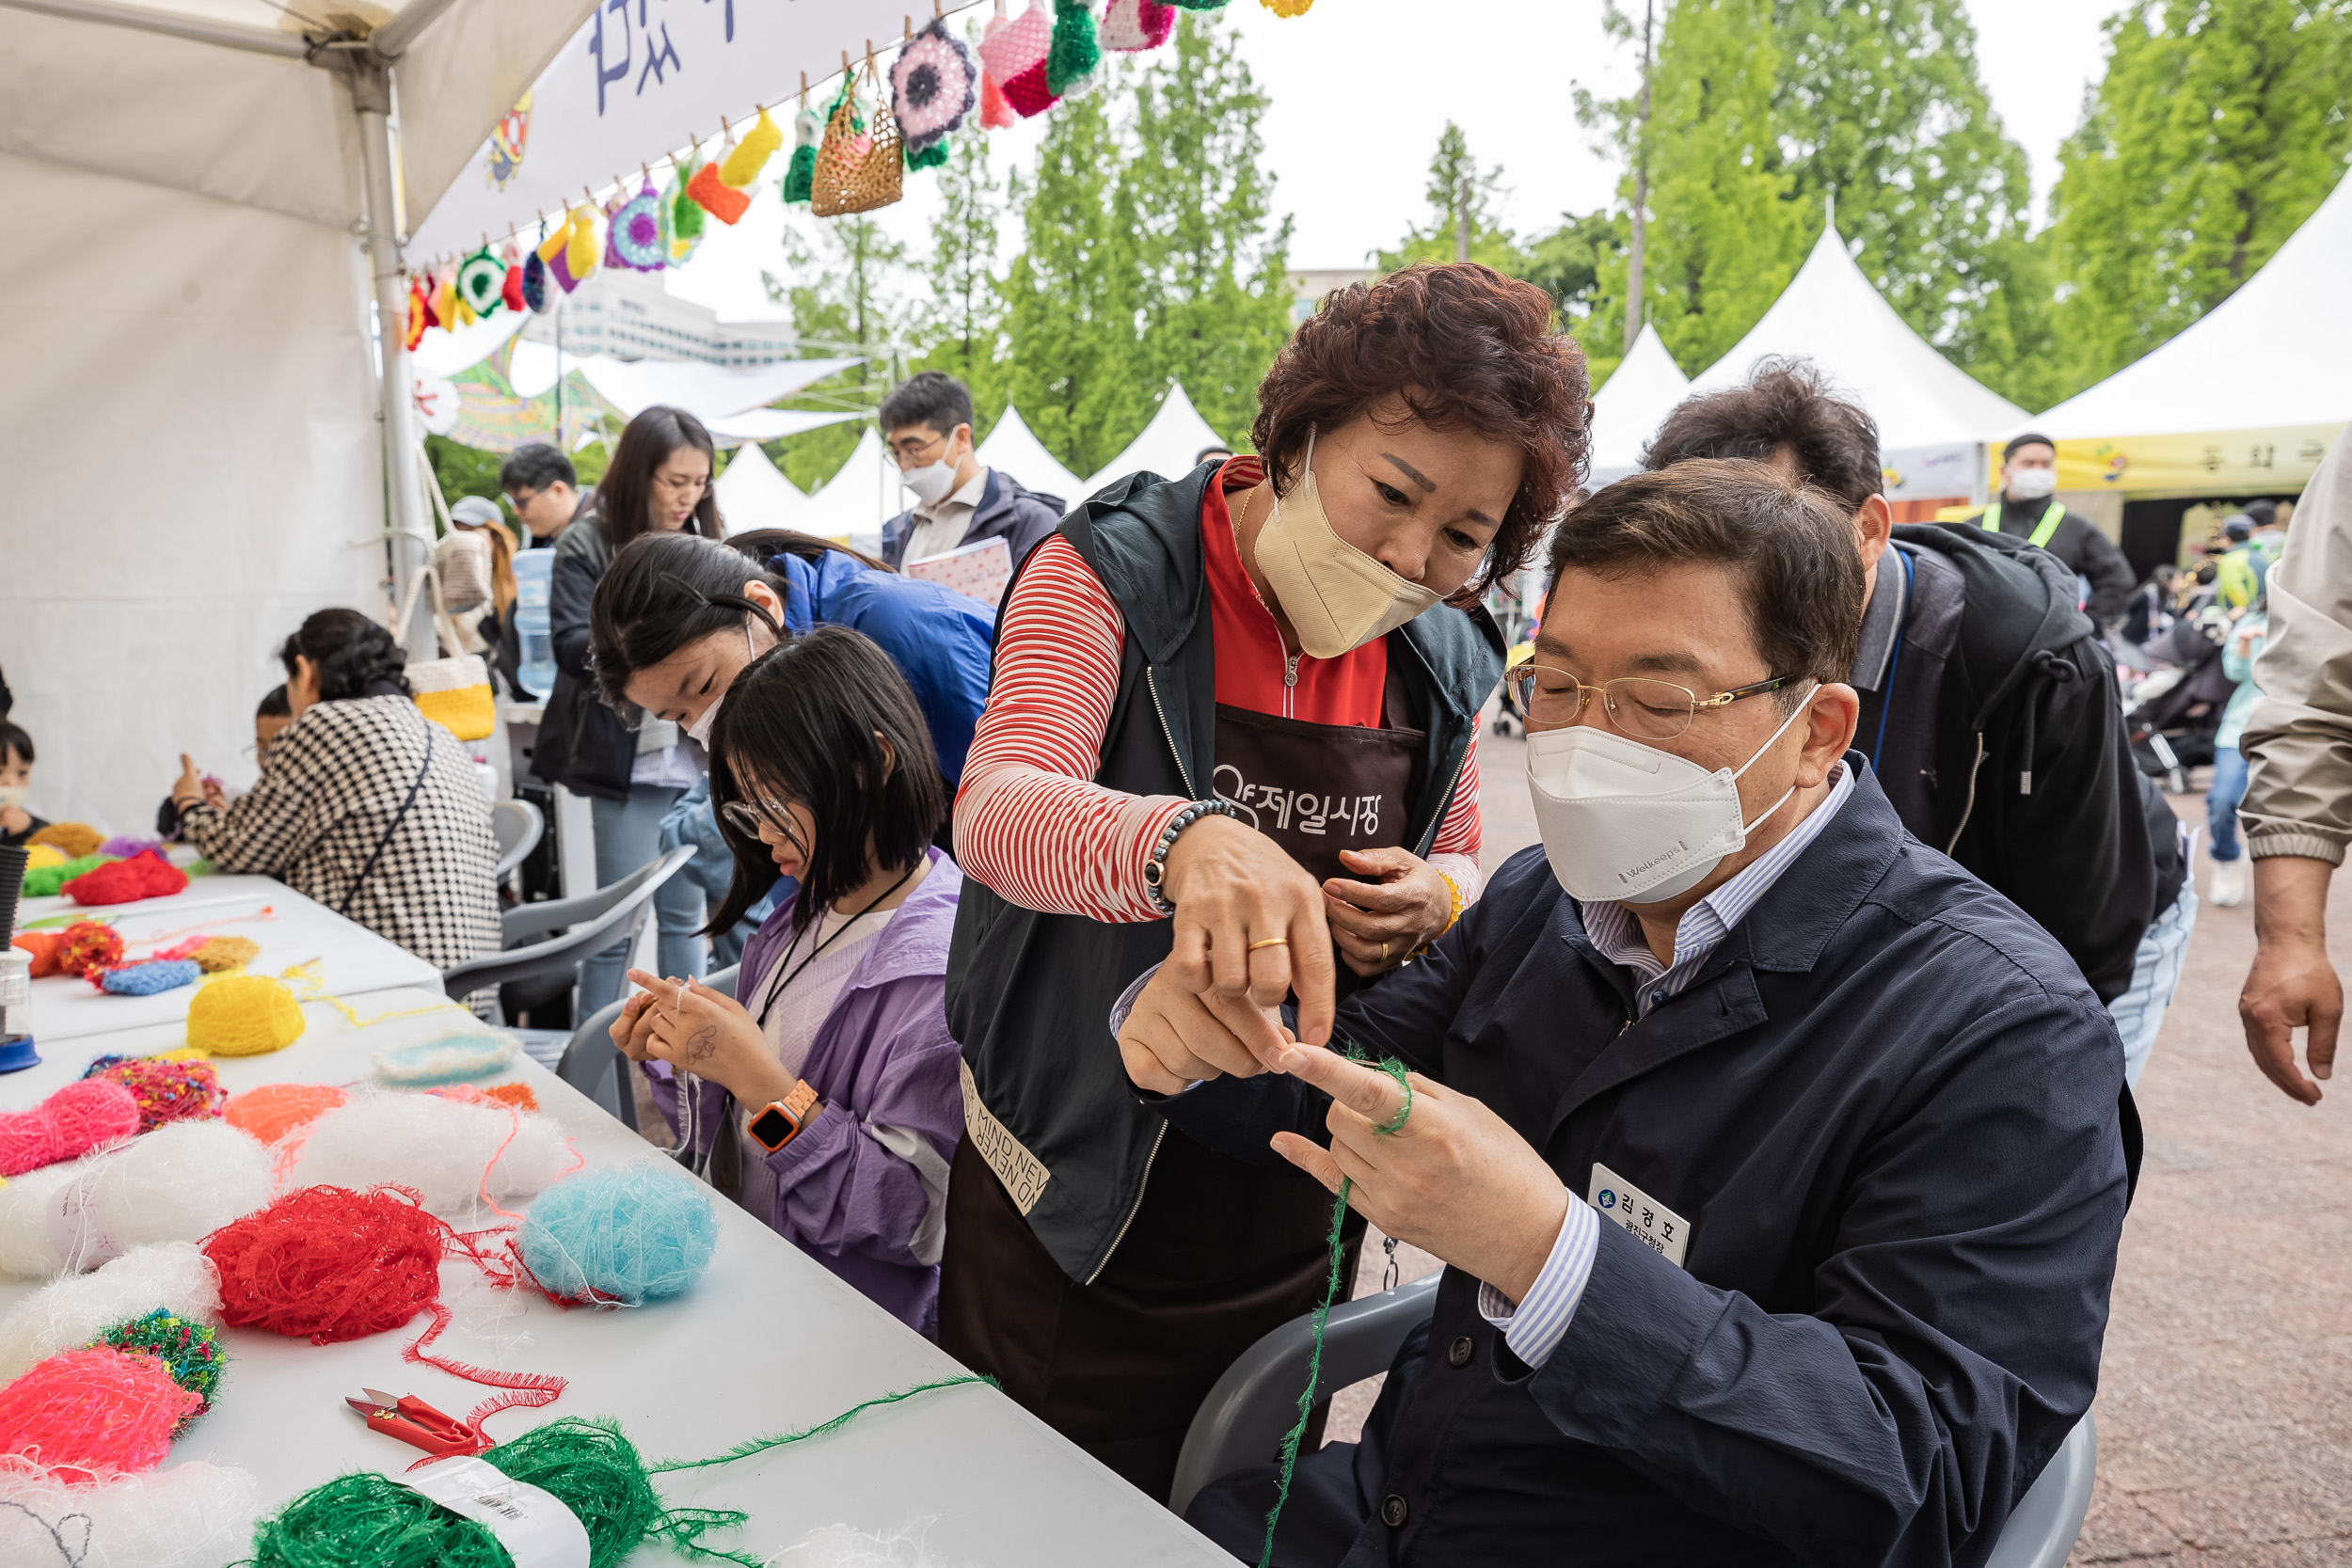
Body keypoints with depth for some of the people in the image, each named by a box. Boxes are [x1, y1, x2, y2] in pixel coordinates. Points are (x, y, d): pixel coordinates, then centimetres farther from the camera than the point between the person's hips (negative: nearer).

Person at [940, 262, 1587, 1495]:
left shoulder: (1447, 661, -1)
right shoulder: (1116, 573, -15)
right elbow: (998, 811, -30)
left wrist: (1432, 901, -11)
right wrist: (1187, 839, -51)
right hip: (1078, 1204, -3)